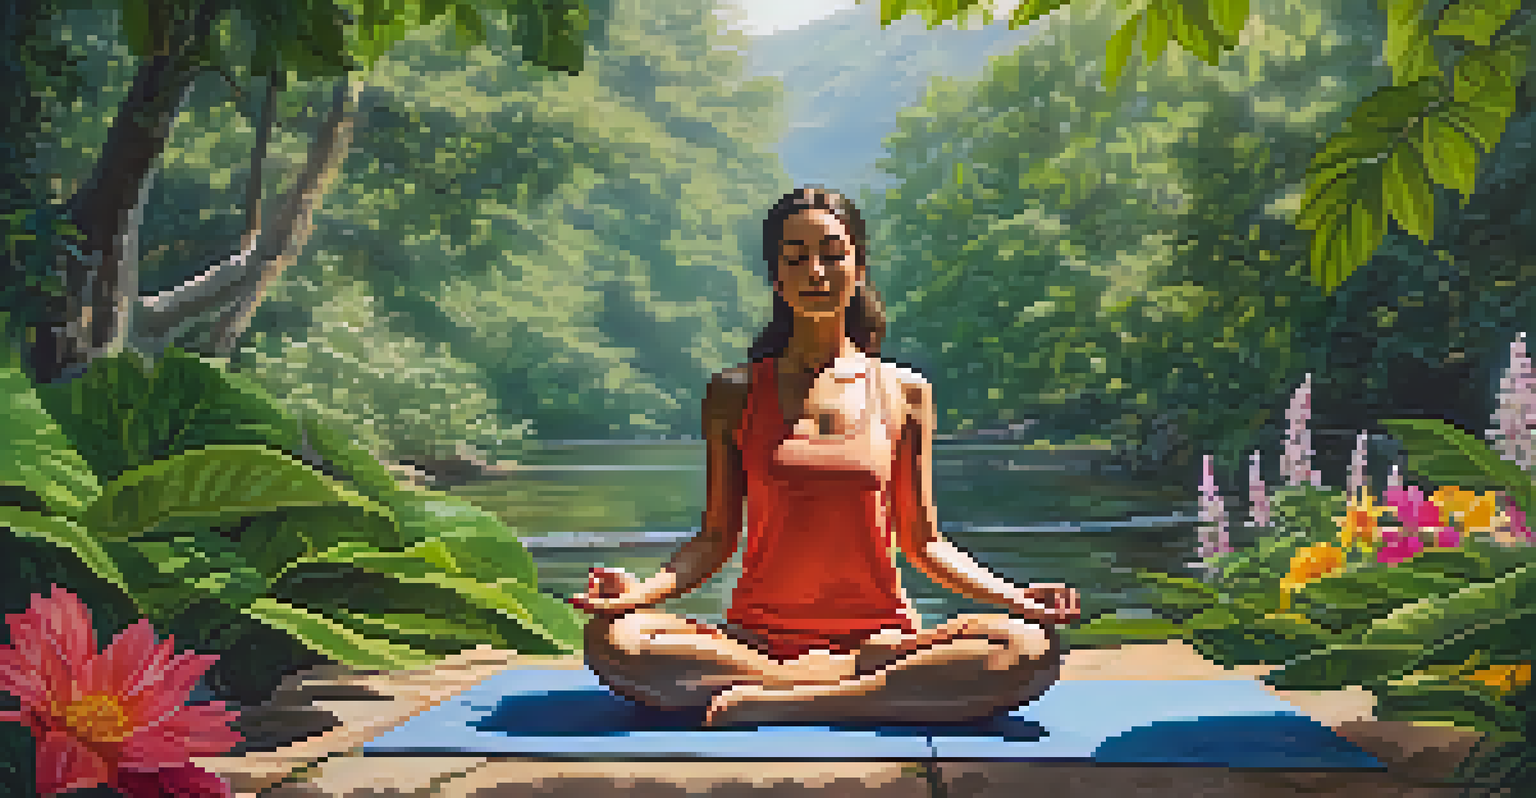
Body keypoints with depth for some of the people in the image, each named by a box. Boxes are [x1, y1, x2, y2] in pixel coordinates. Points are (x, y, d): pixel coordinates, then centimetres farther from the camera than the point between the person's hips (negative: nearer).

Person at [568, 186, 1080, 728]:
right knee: (612, 640, -28)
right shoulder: (735, 393, 6)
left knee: (1028, 647, -28)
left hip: (879, 635, 0)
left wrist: (1015, 597, -4)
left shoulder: (904, 393, 7)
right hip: (759, 637, 0)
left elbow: (921, 543, 11)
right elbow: (717, 538, 7)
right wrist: (641, 590, -12)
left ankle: (774, 700, -25)